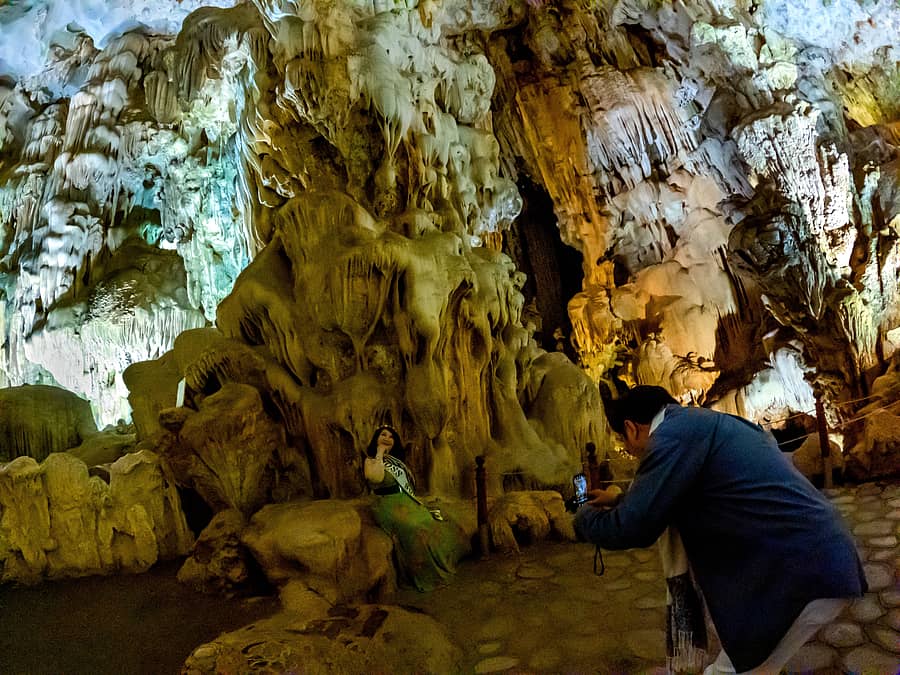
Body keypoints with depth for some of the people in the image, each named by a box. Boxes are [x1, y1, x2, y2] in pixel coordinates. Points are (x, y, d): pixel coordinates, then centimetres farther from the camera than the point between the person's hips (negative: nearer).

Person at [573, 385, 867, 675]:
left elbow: (631, 528, -15)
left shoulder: (674, 432, -14)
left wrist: (585, 513, 5)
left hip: (803, 572, -10)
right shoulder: (702, 422, 16)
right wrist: (617, 503, 37)